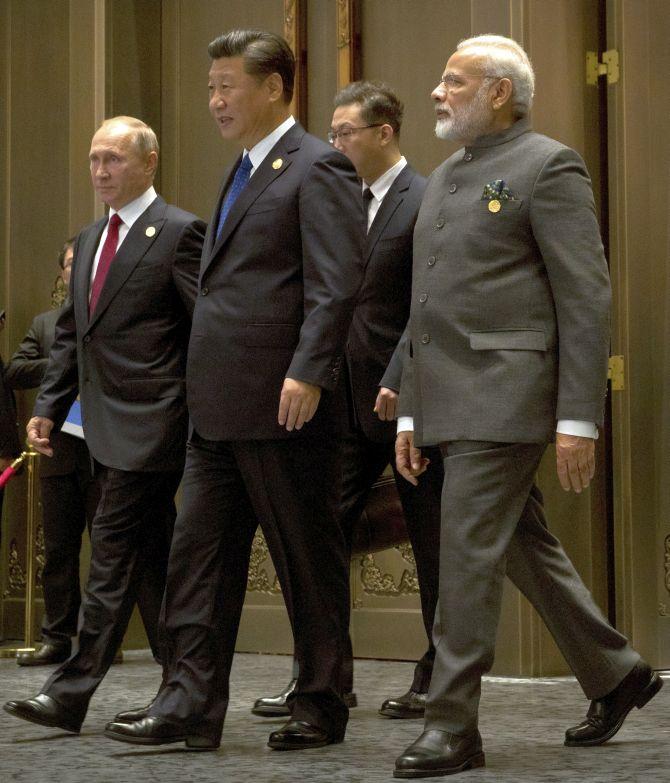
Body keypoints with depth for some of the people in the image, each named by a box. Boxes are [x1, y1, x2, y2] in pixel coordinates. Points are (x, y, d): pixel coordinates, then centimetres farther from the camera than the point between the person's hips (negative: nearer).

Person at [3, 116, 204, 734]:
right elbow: (71, 333, 21)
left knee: (112, 555, -9)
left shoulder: (180, 232, -7)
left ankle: (72, 694, -7)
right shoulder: (90, 241, 18)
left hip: (151, 423, -8)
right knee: (155, 560, 12)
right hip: (109, 427, 8)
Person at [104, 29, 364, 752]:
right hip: (218, 407, 9)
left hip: (283, 406, -9)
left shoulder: (317, 169, -8)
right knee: (198, 551, 6)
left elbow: (335, 285, -17)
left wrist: (307, 373, -25)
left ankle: (320, 706, 13)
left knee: (308, 559, 3)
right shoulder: (244, 173, 20)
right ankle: (190, 703, 9)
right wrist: (204, 388, 18)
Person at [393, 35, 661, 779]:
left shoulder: (547, 167, -6)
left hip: (504, 395, -8)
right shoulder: (443, 178, 19)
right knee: (525, 549, 14)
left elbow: (586, 299, -11)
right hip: (449, 401, 8)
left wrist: (579, 419, -16)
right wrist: (410, 414, 16)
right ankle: (615, 673, 28)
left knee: (467, 556, -8)